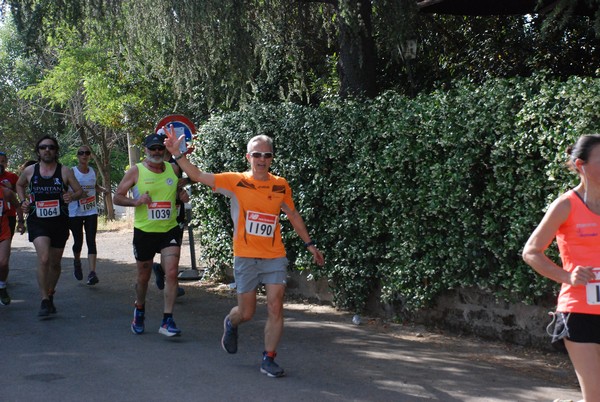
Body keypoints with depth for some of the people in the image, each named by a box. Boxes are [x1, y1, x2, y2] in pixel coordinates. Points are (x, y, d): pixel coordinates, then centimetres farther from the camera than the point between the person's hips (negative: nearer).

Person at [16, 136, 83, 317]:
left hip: (59, 222, 1)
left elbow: (79, 191, 3)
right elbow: (19, 185, 22)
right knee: (44, 259, -21)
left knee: (55, 263, 13)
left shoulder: (65, 171, -2)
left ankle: (50, 296, 35)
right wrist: (23, 201, 6)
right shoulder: (29, 171, 1)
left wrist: (71, 196, -18)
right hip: (37, 222, -1)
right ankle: (44, 302, -15)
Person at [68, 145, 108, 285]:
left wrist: (103, 190, 4)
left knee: (91, 241, -9)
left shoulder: (93, 171, 7)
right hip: (75, 212, -2)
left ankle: (92, 273, -16)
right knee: (78, 241, 6)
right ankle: (77, 262, 38)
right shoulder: (72, 171, -5)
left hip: (91, 211, 2)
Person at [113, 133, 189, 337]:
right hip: (144, 231, -1)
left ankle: (167, 321, -10)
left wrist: (183, 194, 2)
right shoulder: (136, 171, -4)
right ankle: (139, 311, 40)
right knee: (143, 277, 13)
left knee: (172, 273, -14)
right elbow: (117, 197, -2)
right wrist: (136, 201, -20)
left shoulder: (173, 169, 5)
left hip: (169, 230, 1)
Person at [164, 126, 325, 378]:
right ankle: (231, 323, 43)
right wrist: (177, 154, -17)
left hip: (274, 257, 2)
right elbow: (198, 176, -6)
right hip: (245, 257, -2)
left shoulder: (281, 185, 4)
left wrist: (309, 244, 18)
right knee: (247, 313, 7)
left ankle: (268, 360, 7)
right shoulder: (236, 181, -4)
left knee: (275, 307, -6)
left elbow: (293, 215, 17)